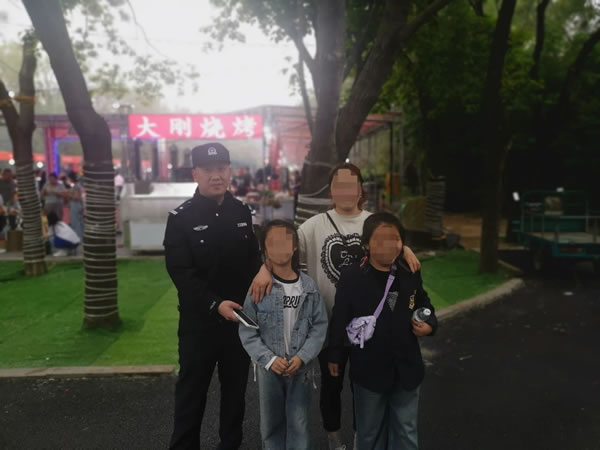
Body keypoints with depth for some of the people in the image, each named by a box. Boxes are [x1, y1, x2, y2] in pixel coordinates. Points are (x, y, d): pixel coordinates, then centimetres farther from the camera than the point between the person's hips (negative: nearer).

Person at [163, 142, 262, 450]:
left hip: (240, 316, 4)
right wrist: (215, 304, -26)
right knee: (192, 390, 8)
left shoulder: (242, 212, 5)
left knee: (236, 388, 17)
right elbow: (181, 272, -15)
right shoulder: (181, 218, -8)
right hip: (199, 320, -4)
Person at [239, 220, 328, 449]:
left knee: (298, 422, 9)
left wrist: (302, 357, -13)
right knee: (271, 422, 16)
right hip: (269, 367, 0)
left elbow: (319, 325, -3)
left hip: (301, 367, 0)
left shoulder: (309, 286, -5)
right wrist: (269, 359, -15)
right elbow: (248, 332, -8)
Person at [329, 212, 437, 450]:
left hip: (406, 368, 3)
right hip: (369, 368, -3)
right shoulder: (351, 277, -13)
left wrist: (430, 323, -7)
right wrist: (335, 356, 0)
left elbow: (423, 304, 14)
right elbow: (340, 320, -6)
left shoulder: (411, 274, -2)